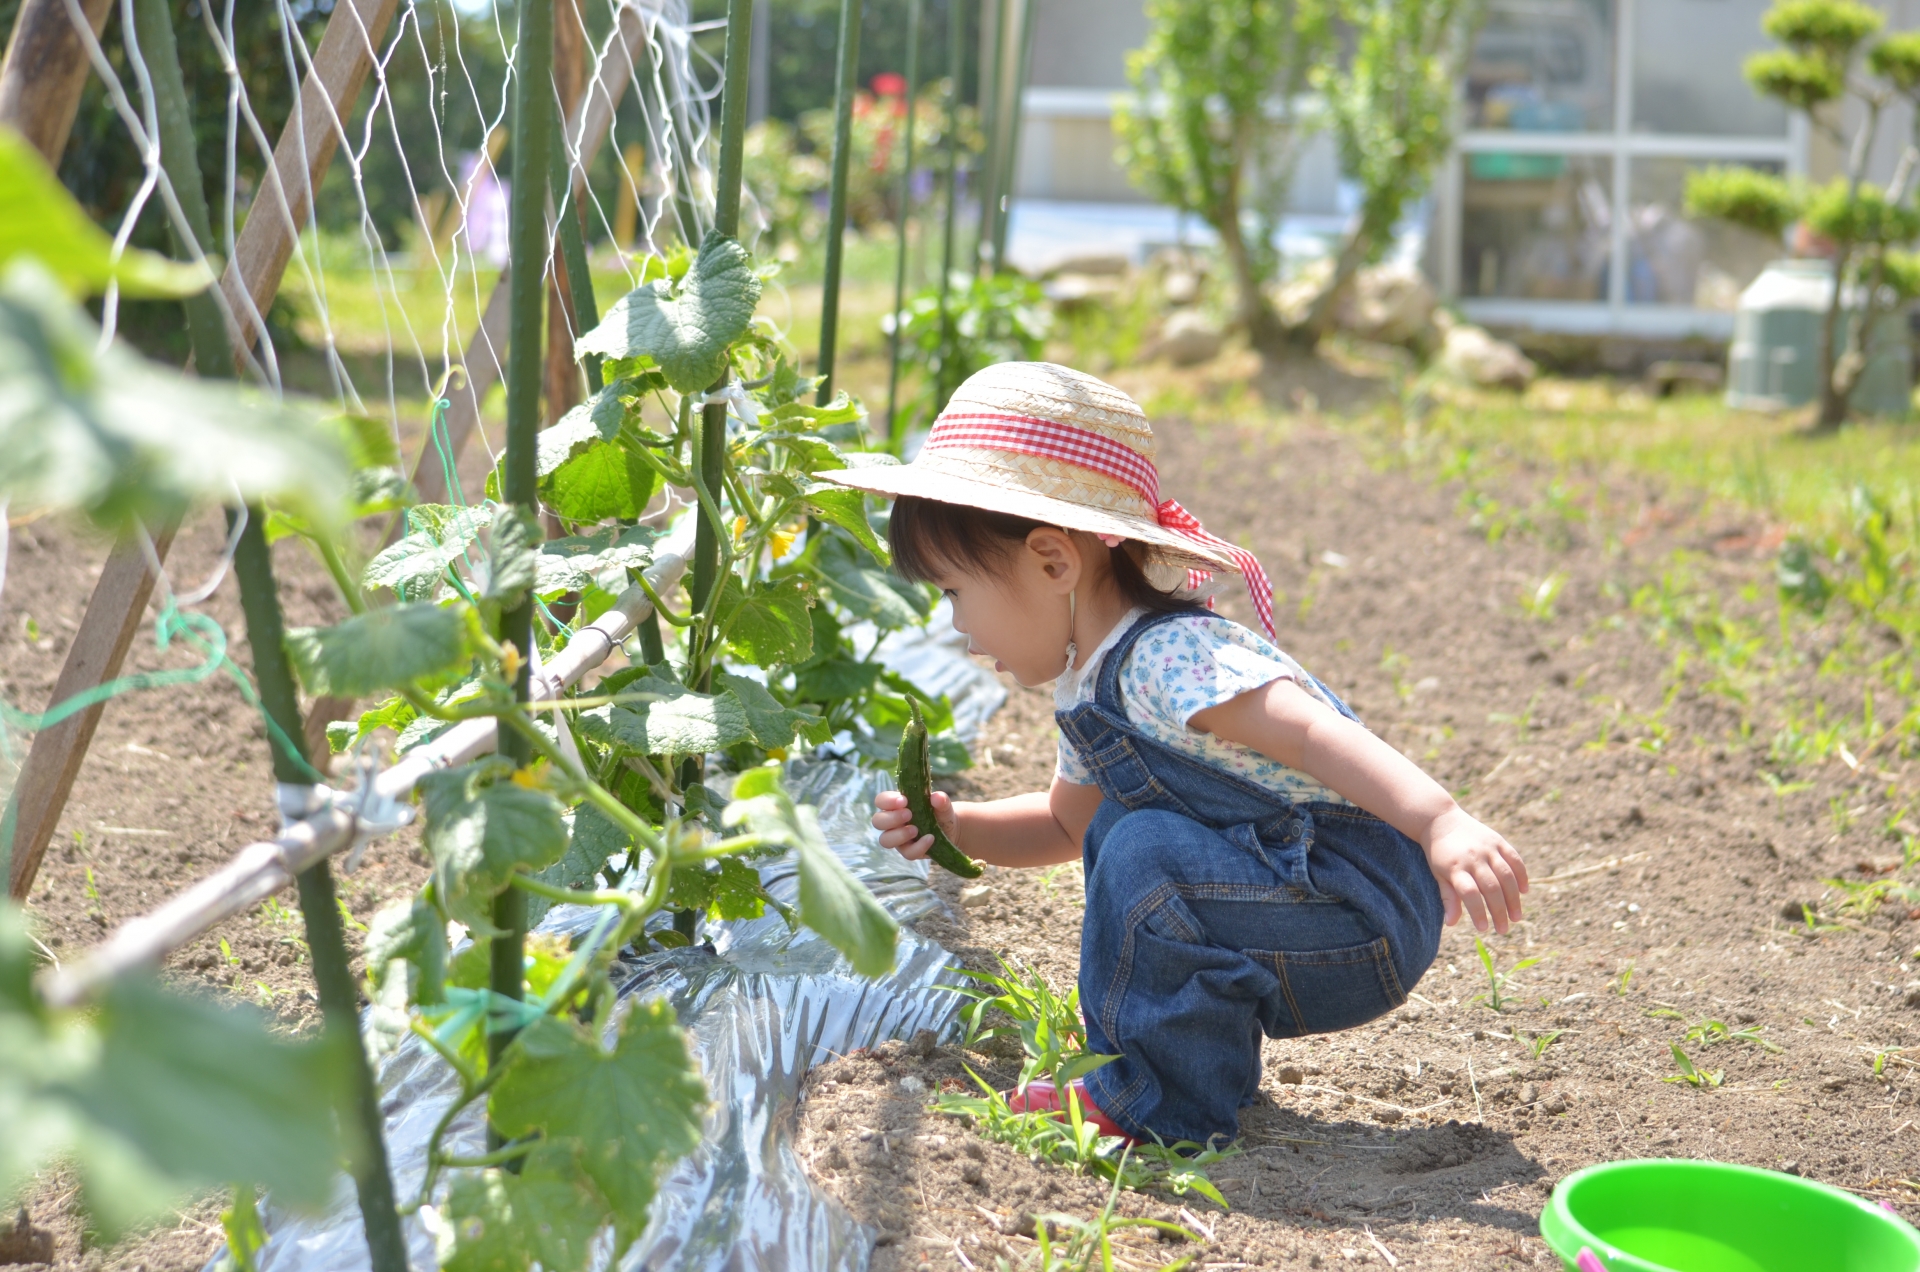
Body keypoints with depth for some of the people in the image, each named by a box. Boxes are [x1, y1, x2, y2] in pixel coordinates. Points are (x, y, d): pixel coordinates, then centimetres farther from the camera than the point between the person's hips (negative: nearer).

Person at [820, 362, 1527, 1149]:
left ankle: (1165, 1102, -8)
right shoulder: (1090, 685, 10)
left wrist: (1444, 826, -50)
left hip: (1370, 925, -10)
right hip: (1308, 905, 10)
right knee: (1114, 834, 19)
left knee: (1147, 854, -24)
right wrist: (953, 826, 10)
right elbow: (1066, 822, 27)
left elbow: (1313, 732, -36)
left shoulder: (1168, 661, -22)